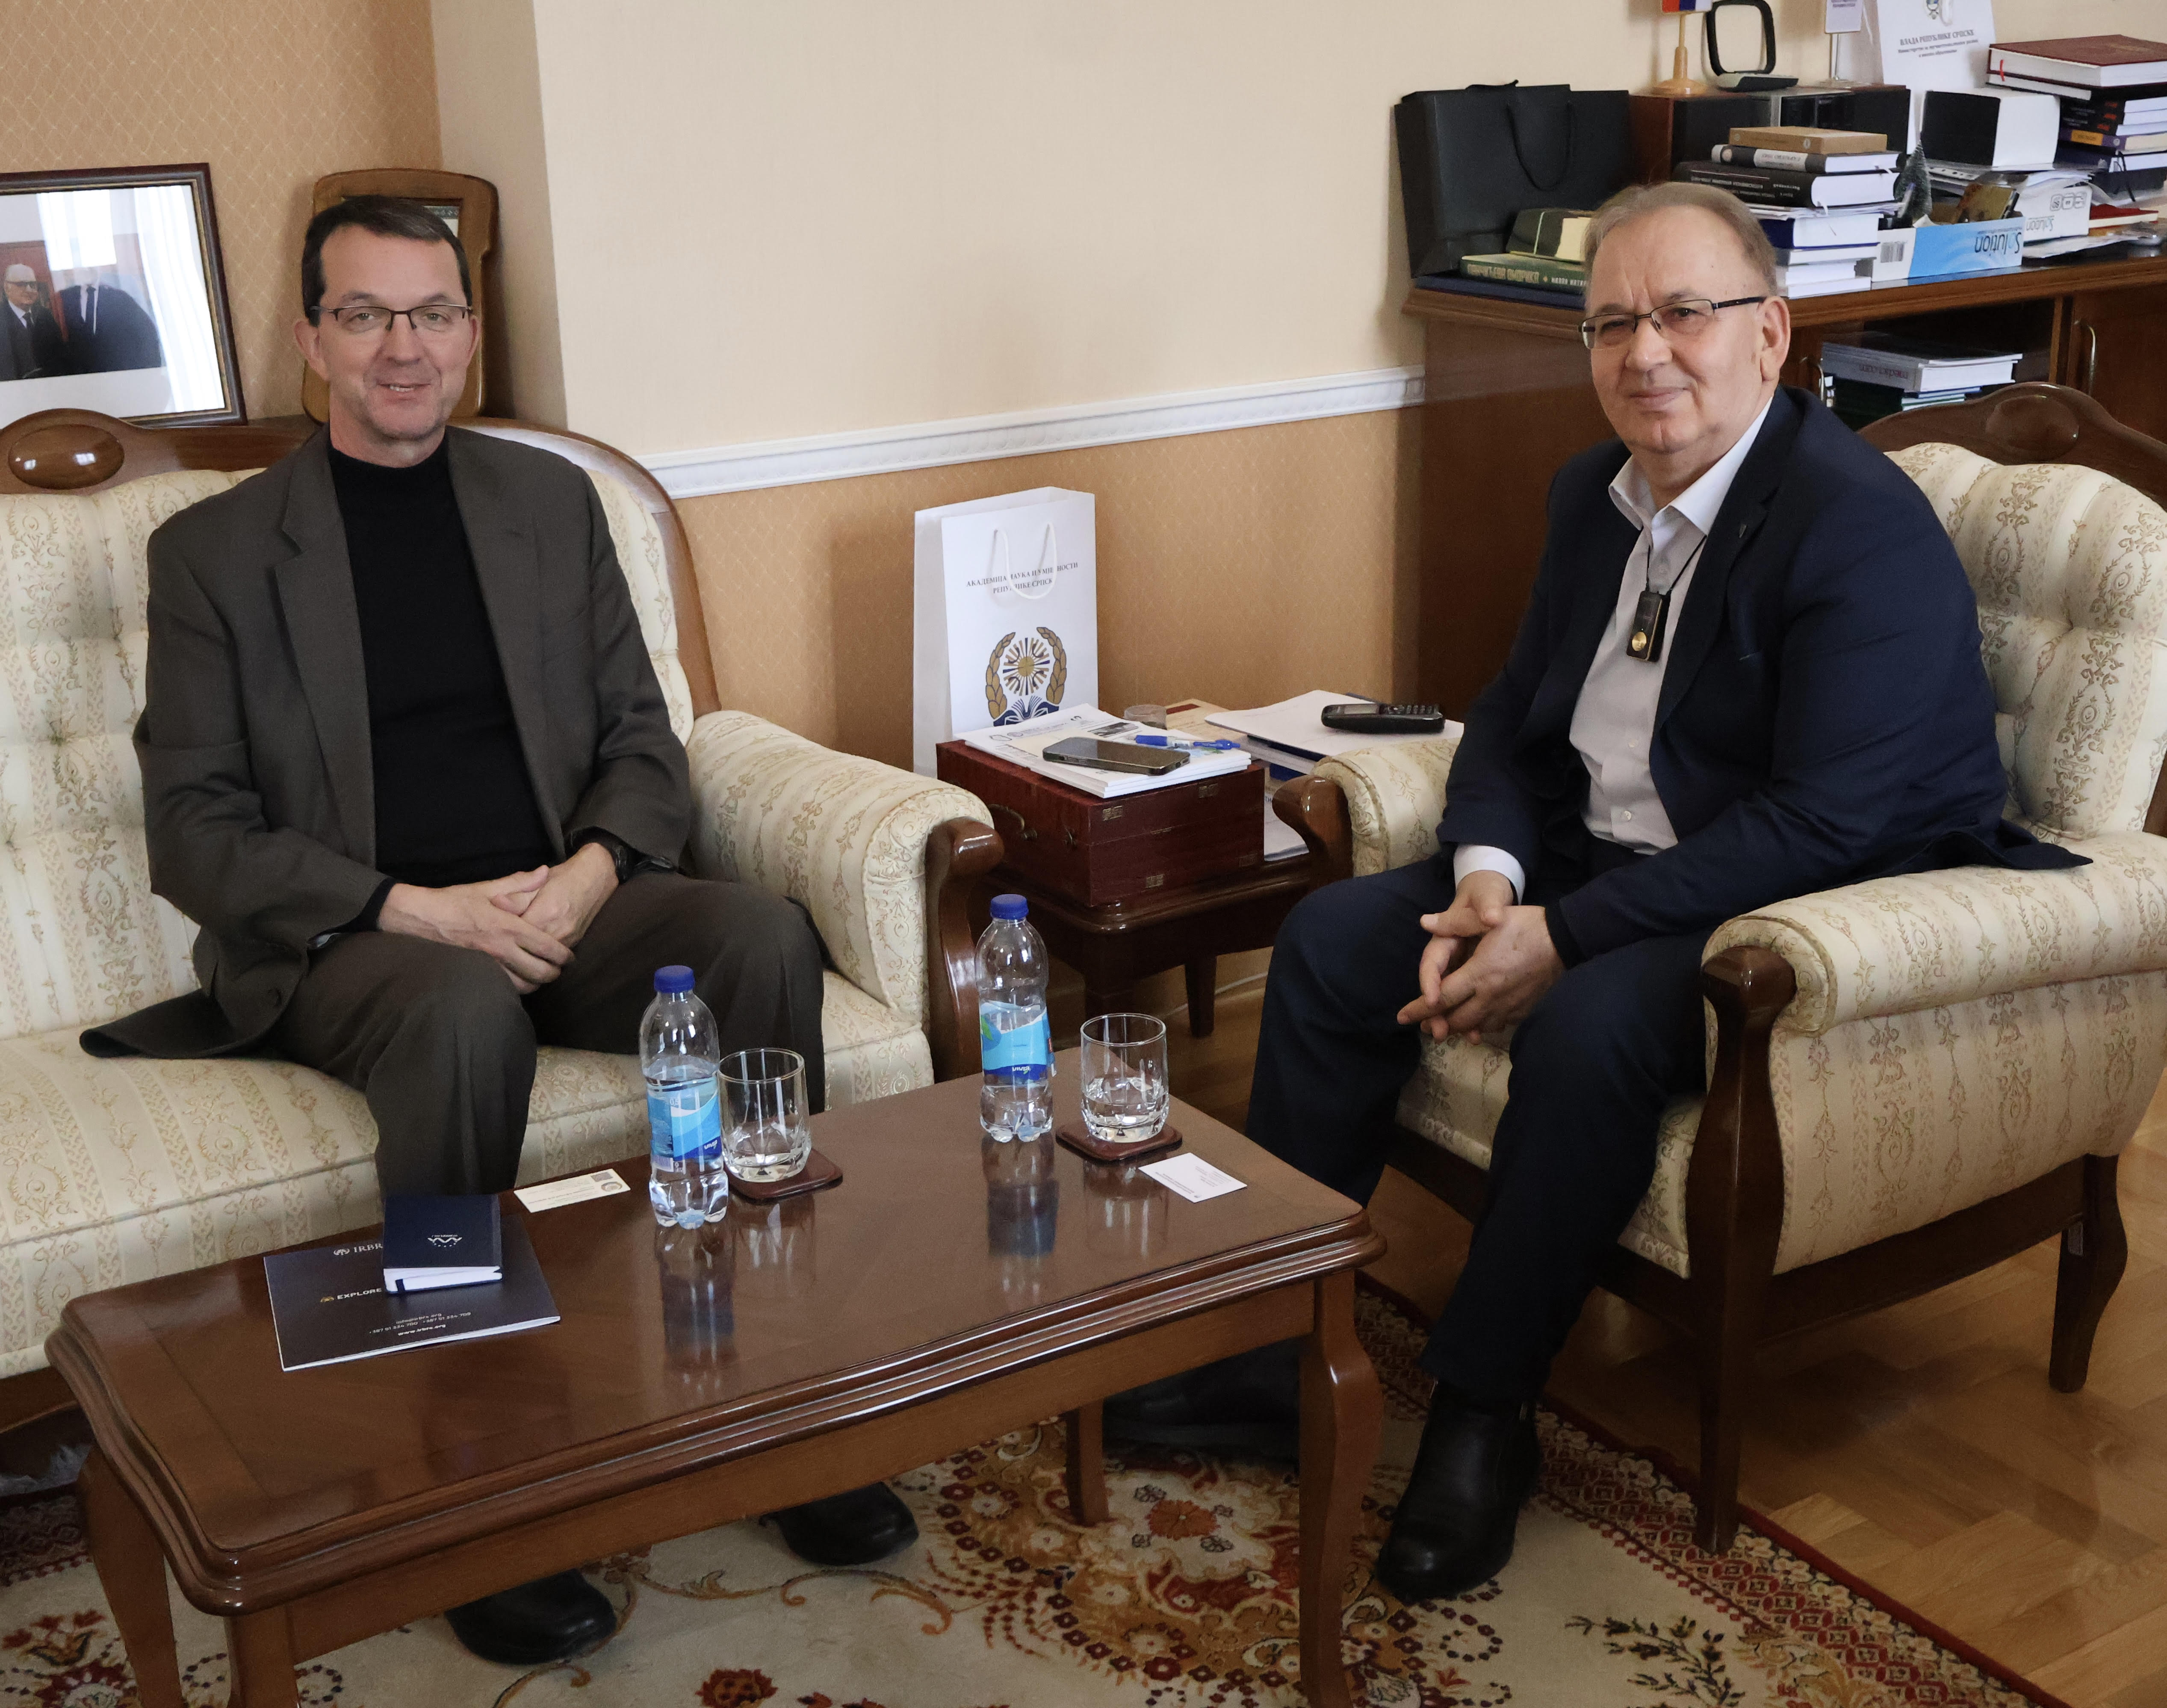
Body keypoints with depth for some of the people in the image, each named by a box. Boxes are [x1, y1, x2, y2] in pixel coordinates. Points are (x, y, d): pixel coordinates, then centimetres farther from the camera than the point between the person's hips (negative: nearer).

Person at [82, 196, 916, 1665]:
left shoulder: (553, 500, 15)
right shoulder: (216, 549, 6)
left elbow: (643, 741, 13)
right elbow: (194, 829, -1)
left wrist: (592, 871, -10)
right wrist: (415, 910, -16)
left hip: (562, 902, 3)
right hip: (348, 940, -3)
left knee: (765, 936, -27)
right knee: (468, 1015, -38)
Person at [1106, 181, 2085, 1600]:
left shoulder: (1865, 526, -20)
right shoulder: (1596, 493, 6)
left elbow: (1825, 823, -27)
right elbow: (1515, 719, 11)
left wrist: (1564, 938, -27)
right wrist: (1486, 878, -10)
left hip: (1818, 909, -8)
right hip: (1597, 861, 8)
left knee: (1589, 1027, -34)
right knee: (1331, 940, -3)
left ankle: (1484, 1413, -13)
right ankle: (1275, 1350, 4)